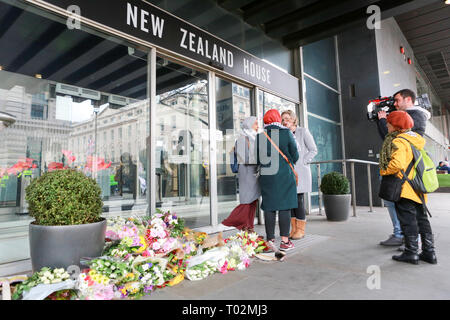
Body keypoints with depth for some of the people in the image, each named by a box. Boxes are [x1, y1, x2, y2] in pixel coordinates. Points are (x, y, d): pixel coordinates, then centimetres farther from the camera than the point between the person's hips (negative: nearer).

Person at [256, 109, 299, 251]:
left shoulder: (259, 136, 2)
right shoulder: (286, 133, -3)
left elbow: (257, 159, 6)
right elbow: (295, 156, 2)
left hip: (266, 176, 2)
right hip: (284, 176, -2)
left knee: (269, 207, 7)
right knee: (284, 207, 2)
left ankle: (270, 239, 13)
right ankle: (285, 241, 6)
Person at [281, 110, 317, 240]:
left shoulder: (303, 132, 2)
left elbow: (313, 150, 1)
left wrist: (302, 162, -8)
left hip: (300, 171, -4)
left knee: (298, 199, -7)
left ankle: (301, 229, 6)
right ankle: (293, 228, 14)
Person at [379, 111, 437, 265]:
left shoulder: (398, 142, -16)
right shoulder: (416, 138, 13)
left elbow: (397, 164, -28)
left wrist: (383, 171, -11)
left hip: (405, 188, -9)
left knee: (408, 220, -1)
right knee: (422, 219, 14)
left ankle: (411, 253, 6)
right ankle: (429, 252, 20)